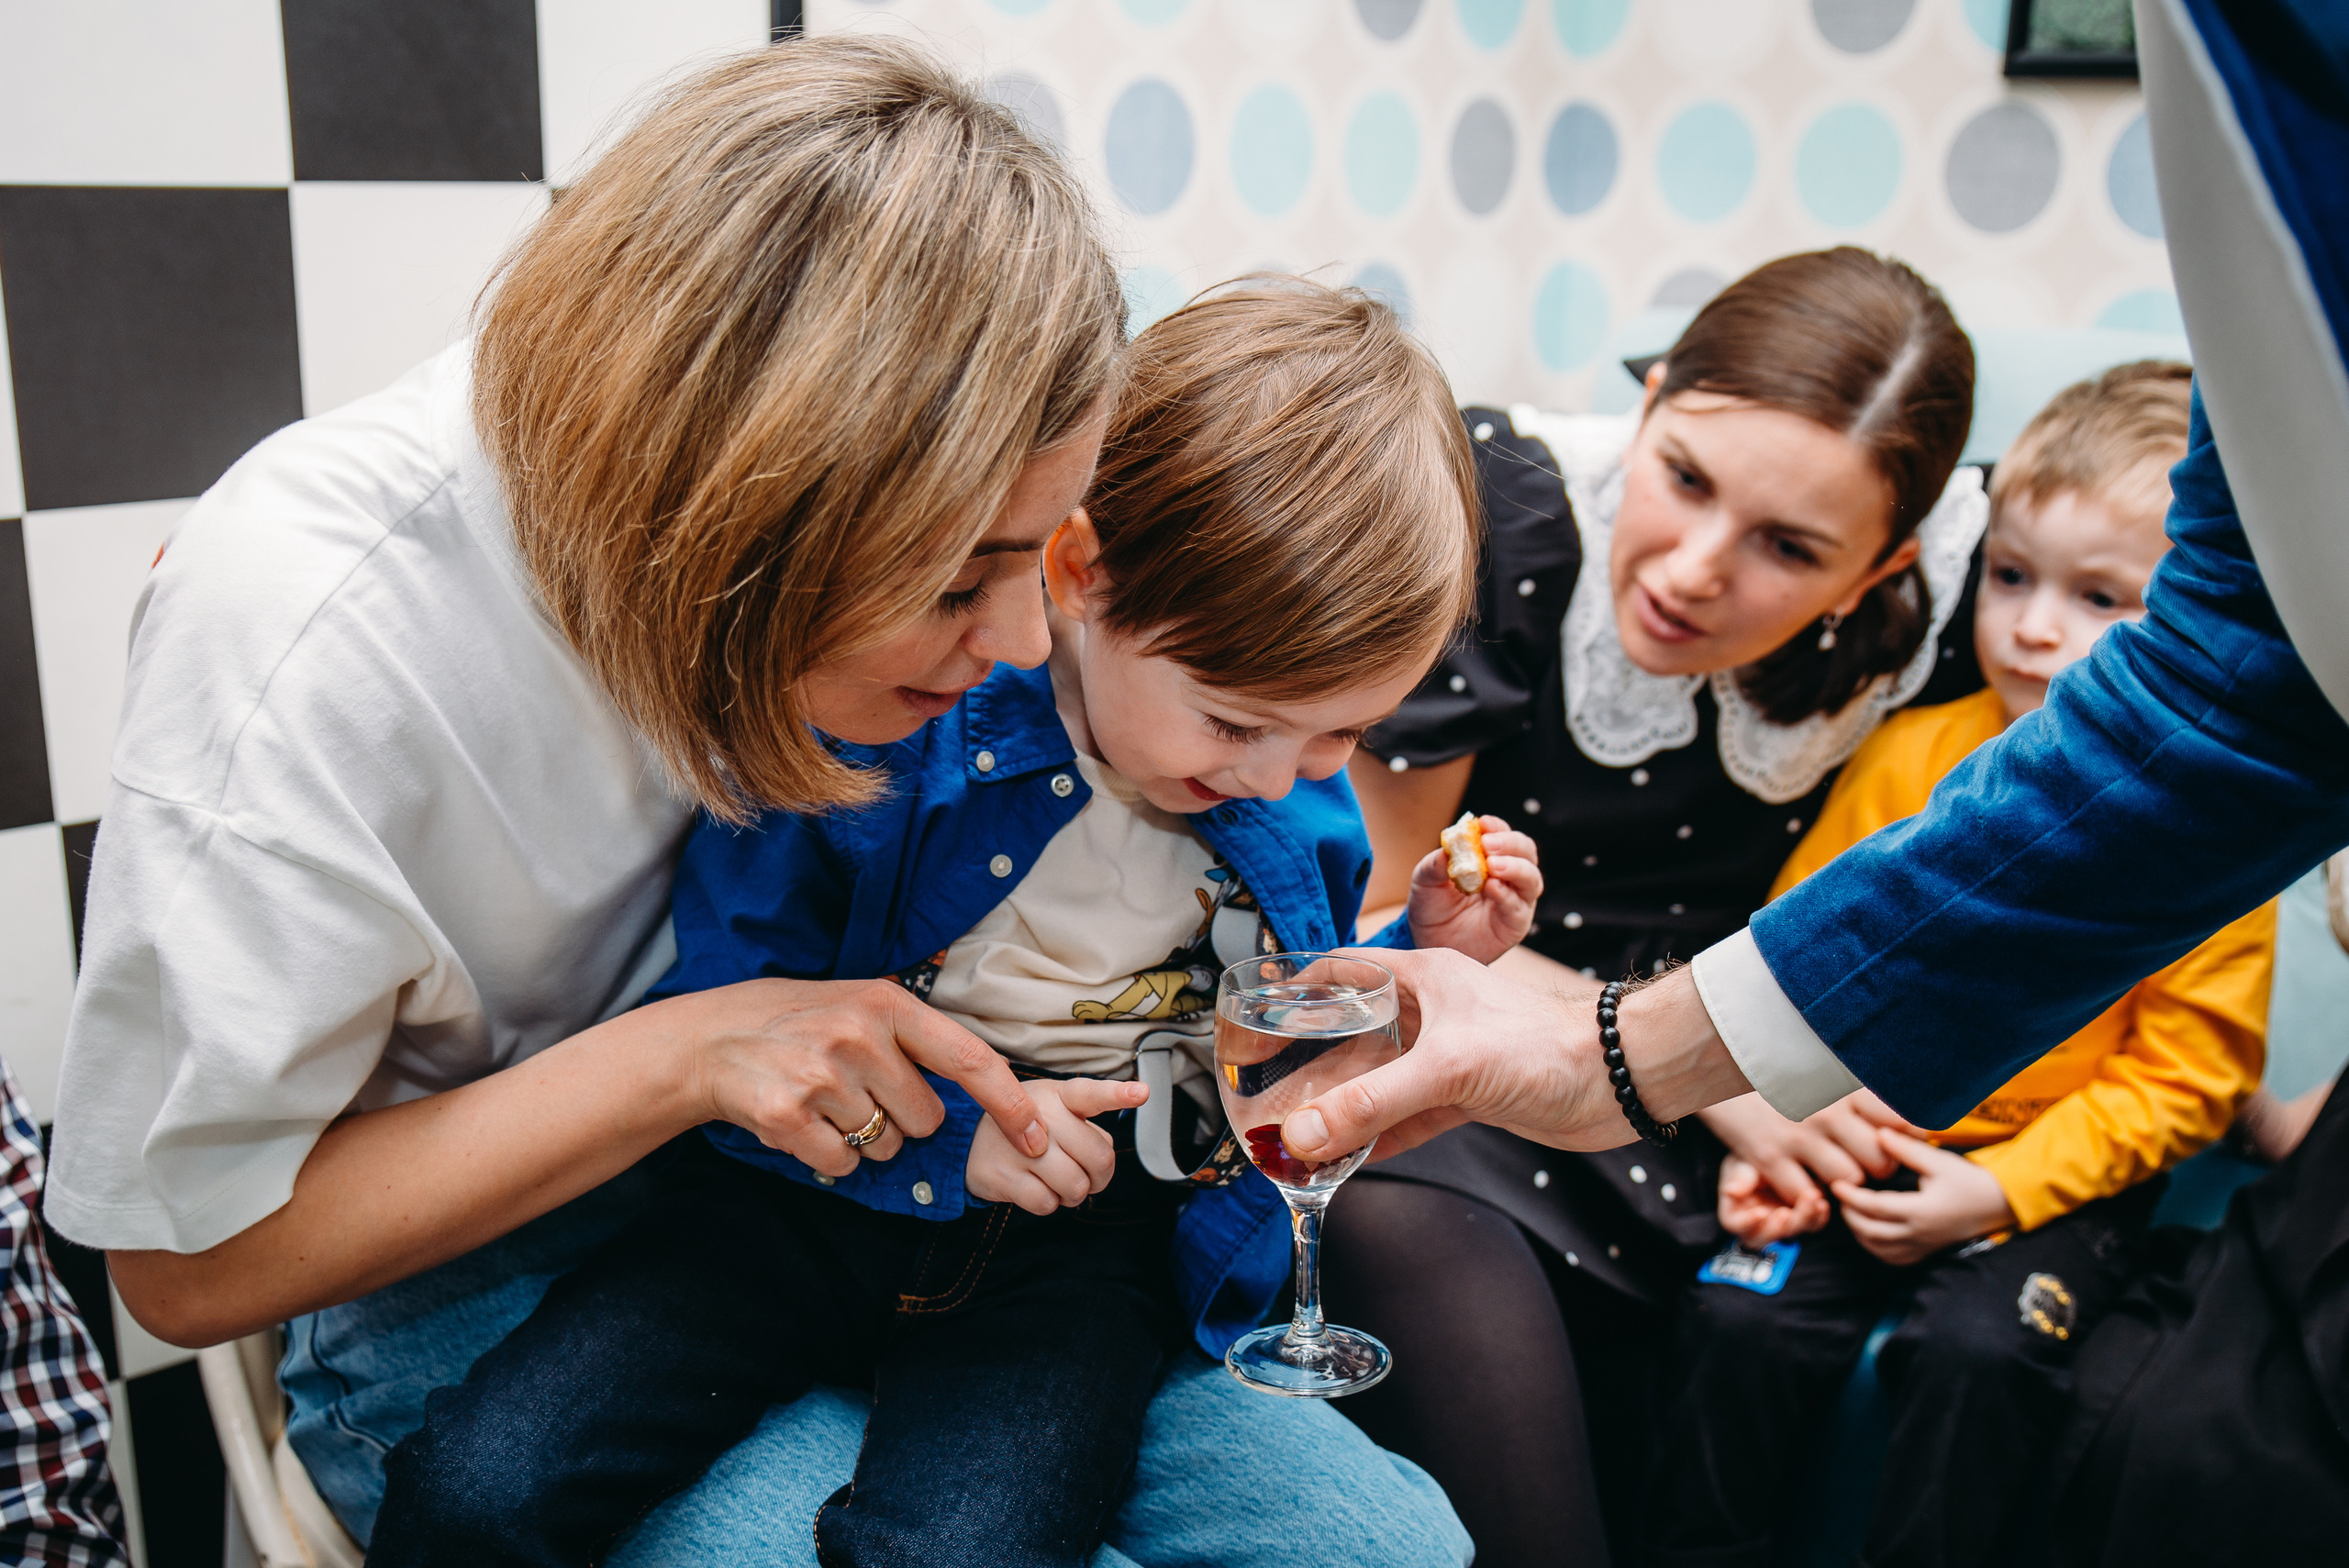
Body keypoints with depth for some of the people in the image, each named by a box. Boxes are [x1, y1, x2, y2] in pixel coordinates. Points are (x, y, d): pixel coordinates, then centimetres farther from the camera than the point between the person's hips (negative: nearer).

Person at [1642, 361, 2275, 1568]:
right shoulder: (1907, 758, 0)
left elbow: (2181, 1077, -6)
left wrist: (2001, 1189, -15)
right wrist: (1762, 1130, -8)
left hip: (2056, 1179, -2)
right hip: (1854, 1146, 2)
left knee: (1976, 1353, -25)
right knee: (1740, 1316, -15)